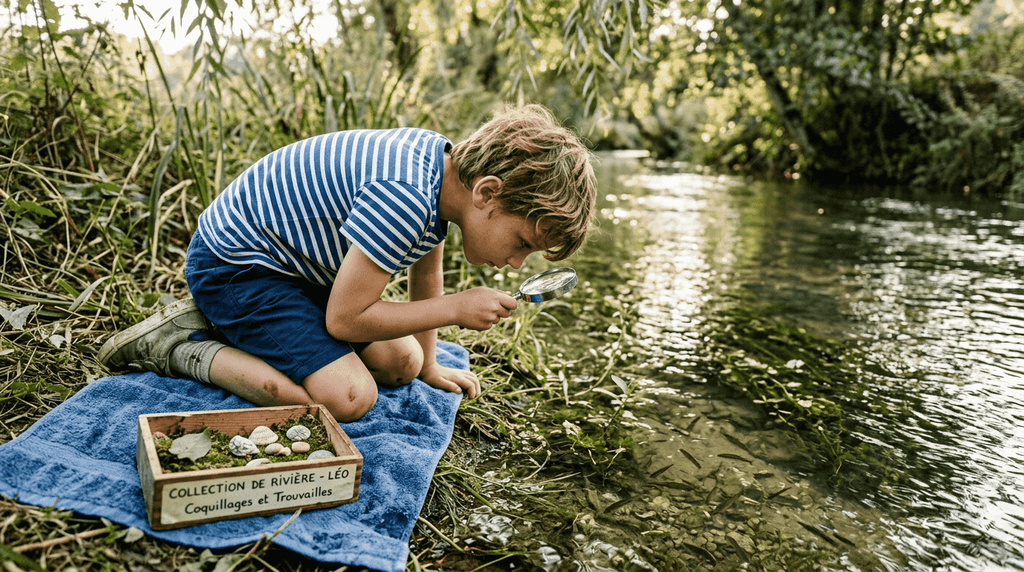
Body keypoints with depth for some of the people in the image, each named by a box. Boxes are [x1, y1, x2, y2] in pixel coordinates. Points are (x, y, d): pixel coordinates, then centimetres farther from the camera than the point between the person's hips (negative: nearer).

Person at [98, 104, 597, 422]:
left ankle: (227, 326, 14)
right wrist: (457, 309, -20)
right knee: (349, 396, -22)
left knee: (400, 365, 7)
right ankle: (180, 347, -7)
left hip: (295, 262, 9)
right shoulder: (403, 198, -34)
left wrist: (428, 364, 17)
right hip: (232, 262, -9)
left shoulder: (448, 163, -5)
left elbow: (426, 274, 11)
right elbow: (344, 318, -26)